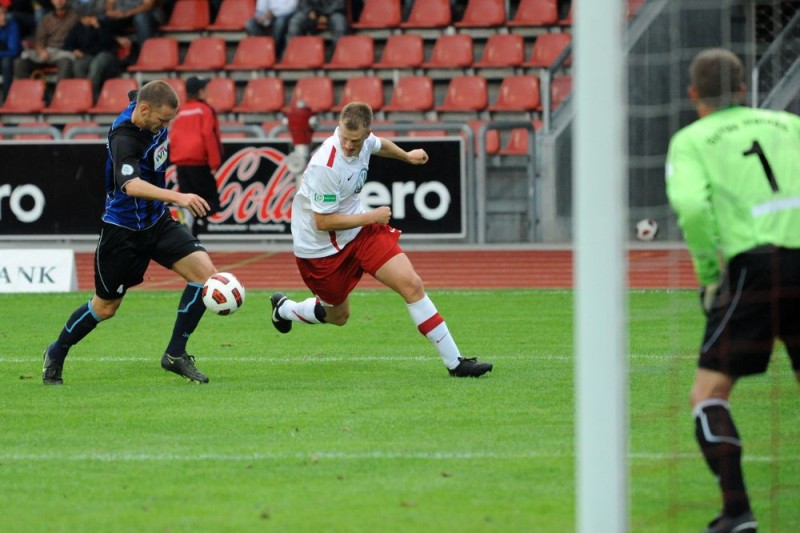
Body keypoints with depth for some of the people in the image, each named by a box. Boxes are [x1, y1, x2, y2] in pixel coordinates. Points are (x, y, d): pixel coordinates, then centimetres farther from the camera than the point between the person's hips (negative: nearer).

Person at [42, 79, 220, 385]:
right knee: (106, 307, 9)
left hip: (157, 222, 7)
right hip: (123, 230, -7)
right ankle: (56, 354, 35)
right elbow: (132, 185, -48)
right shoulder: (123, 138, -30)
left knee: (204, 271, -14)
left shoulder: (149, 115, -6)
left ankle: (175, 354, -4)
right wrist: (177, 197, -61)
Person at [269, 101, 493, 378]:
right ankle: (285, 308, 45)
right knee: (338, 315, 13)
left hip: (359, 230, 6)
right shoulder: (325, 166, -33)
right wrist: (372, 217, -19)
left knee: (411, 284, -10)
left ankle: (454, 362, -6)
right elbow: (323, 222, -27)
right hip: (321, 248, -6)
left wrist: (407, 156, 37)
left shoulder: (365, 140, -10)